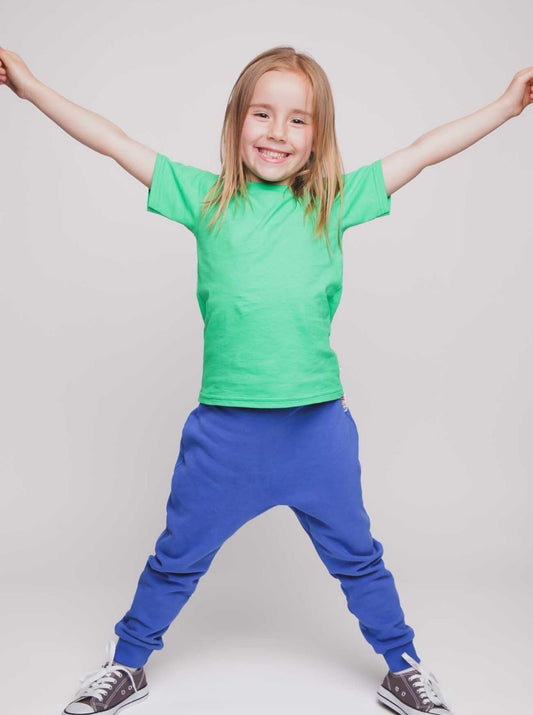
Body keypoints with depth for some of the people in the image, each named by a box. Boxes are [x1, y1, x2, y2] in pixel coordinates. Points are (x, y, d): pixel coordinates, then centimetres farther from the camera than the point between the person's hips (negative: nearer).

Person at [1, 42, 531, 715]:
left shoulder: (334, 201, 2)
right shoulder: (206, 199, 1)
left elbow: (425, 150, 6)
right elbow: (114, 143, 3)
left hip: (318, 425, 1)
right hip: (224, 426, 0)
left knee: (356, 557, 18)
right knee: (178, 557, 17)